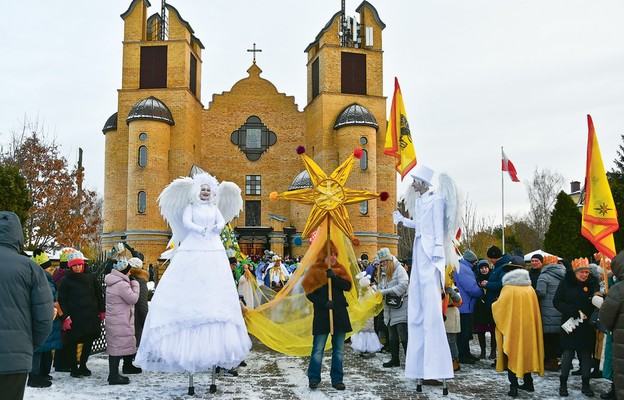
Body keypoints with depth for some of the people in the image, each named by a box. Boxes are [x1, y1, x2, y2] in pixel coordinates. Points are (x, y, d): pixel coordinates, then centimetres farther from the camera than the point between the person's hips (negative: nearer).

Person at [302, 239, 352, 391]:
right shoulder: (315, 270, -1)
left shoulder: (340, 269, 9)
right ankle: (314, 378, 10)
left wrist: (334, 277, -17)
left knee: (339, 349, 8)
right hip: (322, 314, -4)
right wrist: (323, 302, -17)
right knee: (318, 349, -2)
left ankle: (337, 380, 17)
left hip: (340, 313, 4)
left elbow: (348, 286, -5)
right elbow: (309, 293, -6)